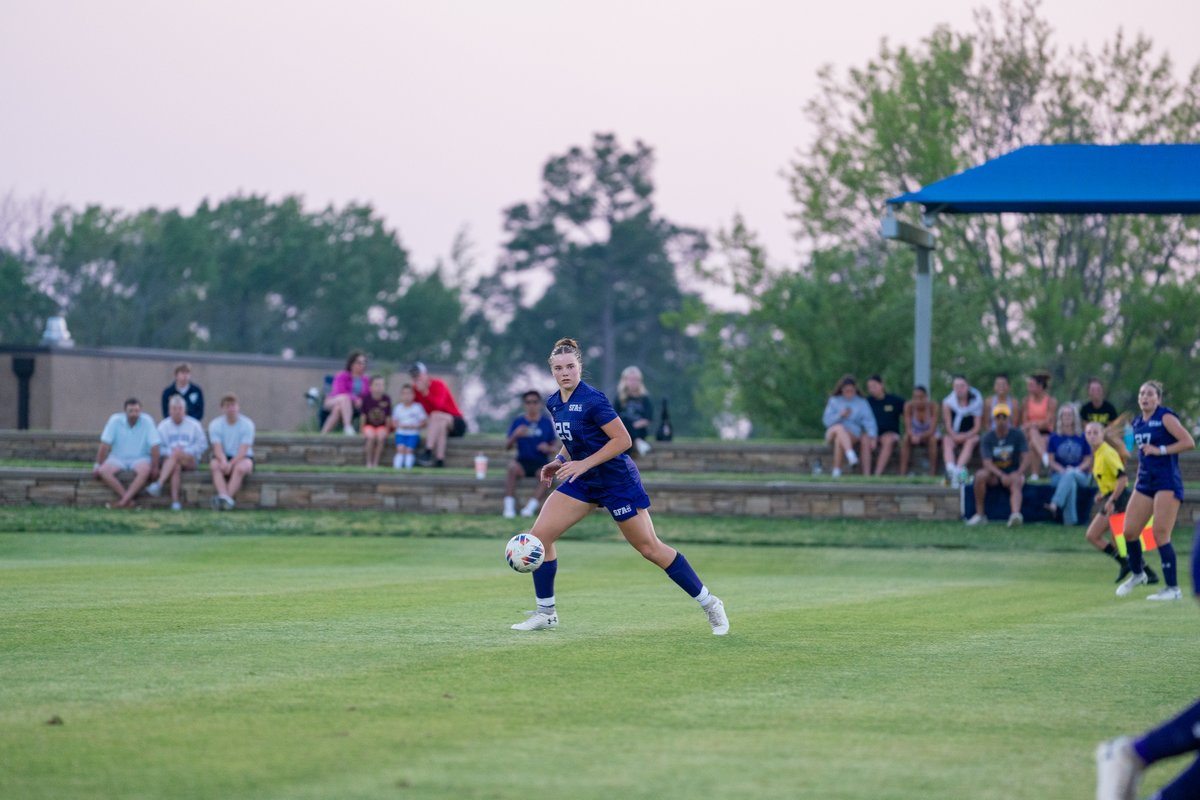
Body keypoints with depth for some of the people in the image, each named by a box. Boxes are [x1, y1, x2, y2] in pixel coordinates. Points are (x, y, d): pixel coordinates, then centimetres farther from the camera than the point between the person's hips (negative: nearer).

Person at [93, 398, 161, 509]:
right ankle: (128, 498, -32)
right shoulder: (115, 420, -9)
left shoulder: (147, 421, -11)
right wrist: (98, 465, -9)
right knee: (103, 471, -29)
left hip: (140, 459, -1)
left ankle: (124, 500, -38)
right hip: (117, 458, 1)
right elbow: (105, 444, -8)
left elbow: (154, 446, -12)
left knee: (144, 471, -36)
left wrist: (155, 467, -16)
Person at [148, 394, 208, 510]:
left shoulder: (194, 425, 10)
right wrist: (170, 452, -15)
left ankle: (159, 484, -49)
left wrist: (185, 451, -9)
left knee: (176, 453, -35)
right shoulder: (163, 426, 10)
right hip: (169, 459, 0)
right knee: (176, 466, -36)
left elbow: (202, 445, 4)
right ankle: (175, 501, -47)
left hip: (190, 460, 0)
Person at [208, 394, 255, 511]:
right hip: (224, 457, 2)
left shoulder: (247, 424, -9)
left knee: (241, 467, -36)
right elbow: (217, 448, -12)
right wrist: (223, 460, -34)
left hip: (242, 458, -2)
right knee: (214, 465, -32)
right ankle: (225, 497, -50)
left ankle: (227, 497, -46)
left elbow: (243, 450, -15)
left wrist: (231, 464, -30)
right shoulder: (215, 424, -2)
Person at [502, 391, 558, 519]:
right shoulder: (518, 422, 6)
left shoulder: (547, 422, 7)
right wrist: (515, 435, -18)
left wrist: (548, 449, -14)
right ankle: (509, 507, -35)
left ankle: (531, 507, -38)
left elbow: (555, 446, 10)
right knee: (512, 467, -34)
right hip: (523, 461, 0)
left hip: (540, 463, 0)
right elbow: (507, 446, 2)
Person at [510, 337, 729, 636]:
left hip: (617, 481, -7)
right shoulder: (554, 403, 3)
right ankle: (546, 613, 7)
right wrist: (560, 461, 2)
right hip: (583, 482, 7)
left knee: (650, 549, -2)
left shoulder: (592, 400, -21)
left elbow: (623, 440, -21)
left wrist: (584, 464, -24)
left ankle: (710, 604, 12)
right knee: (540, 534, -5)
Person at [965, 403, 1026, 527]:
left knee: (1016, 484, -35)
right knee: (980, 475, -30)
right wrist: (1002, 476, -30)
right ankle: (980, 515, -23)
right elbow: (987, 462, -14)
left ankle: (1015, 514, -65)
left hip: (1014, 472, -1)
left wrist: (1019, 473, -24)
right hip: (994, 474, 1)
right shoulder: (987, 438, -3)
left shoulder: (1017, 434, -1)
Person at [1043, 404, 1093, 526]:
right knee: (1071, 483, -37)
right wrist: (1062, 470, -13)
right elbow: (1051, 460, 6)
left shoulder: (1083, 438, 10)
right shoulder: (1054, 438, 10)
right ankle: (1070, 519, -49)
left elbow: (1088, 460, 8)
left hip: (1081, 476, 0)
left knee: (1070, 474, -38)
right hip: (1058, 474, 0)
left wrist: (1076, 469, -12)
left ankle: (1055, 505, -56)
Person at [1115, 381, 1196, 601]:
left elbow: (1189, 442, -17)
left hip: (1167, 483, -7)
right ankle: (1137, 574, 30)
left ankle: (1173, 588, -5)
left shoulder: (1165, 417, -9)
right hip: (1145, 483, 7)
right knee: (1129, 532, 5)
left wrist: (1160, 450, -20)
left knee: (1160, 535, -12)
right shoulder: (1137, 422, 12)